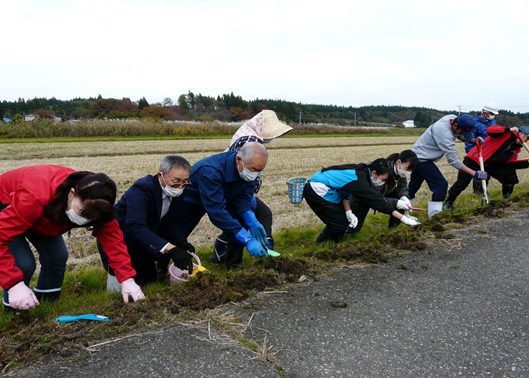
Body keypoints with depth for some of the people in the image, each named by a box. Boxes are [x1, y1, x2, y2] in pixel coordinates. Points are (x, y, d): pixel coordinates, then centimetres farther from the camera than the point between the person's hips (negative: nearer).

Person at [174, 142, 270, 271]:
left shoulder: (250, 168, -21)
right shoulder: (211, 171, -43)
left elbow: (243, 198, -17)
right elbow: (217, 211, -46)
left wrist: (252, 223, -37)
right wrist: (247, 240, -50)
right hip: (189, 202, -5)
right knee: (175, 239, -3)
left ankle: (234, 265, -9)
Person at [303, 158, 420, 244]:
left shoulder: (361, 171, 5)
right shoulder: (359, 179, -22)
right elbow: (379, 202, -20)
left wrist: (348, 212, -5)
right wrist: (403, 218, -15)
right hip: (317, 190, -10)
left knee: (344, 219, 11)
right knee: (339, 223, -7)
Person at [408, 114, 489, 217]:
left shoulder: (454, 118, -7)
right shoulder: (444, 133, -32)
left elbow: (461, 135, 16)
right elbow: (453, 161, -30)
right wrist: (475, 174, -30)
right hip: (422, 159, -10)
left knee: (414, 185, 17)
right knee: (441, 184, -14)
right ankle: (434, 215, -11)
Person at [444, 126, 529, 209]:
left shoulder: (516, 148, 13)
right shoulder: (506, 133, -12)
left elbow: (511, 162, 6)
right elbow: (490, 130, -29)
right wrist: (509, 130, -36)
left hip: (491, 164, 8)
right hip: (474, 159, -8)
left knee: (510, 173, -2)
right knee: (462, 183, -14)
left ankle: (508, 195, 20)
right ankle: (449, 201, 5)